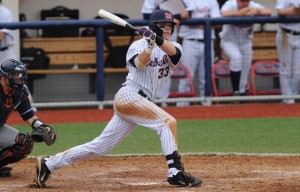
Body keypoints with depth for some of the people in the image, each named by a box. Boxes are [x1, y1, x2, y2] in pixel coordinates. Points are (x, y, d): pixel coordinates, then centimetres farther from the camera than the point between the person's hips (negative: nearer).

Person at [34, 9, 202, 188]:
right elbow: (140, 64, -21)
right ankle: (176, 173, -26)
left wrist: (158, 40, -29)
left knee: (100, 147, 5)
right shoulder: (138, 45, 0)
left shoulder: (173, 47, 12)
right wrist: (150, 44, -34)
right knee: (168, 122, -22)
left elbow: (173, 51, -13)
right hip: (129, 95, -6)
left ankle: (48, 164, 11)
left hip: (143, 101, 6)